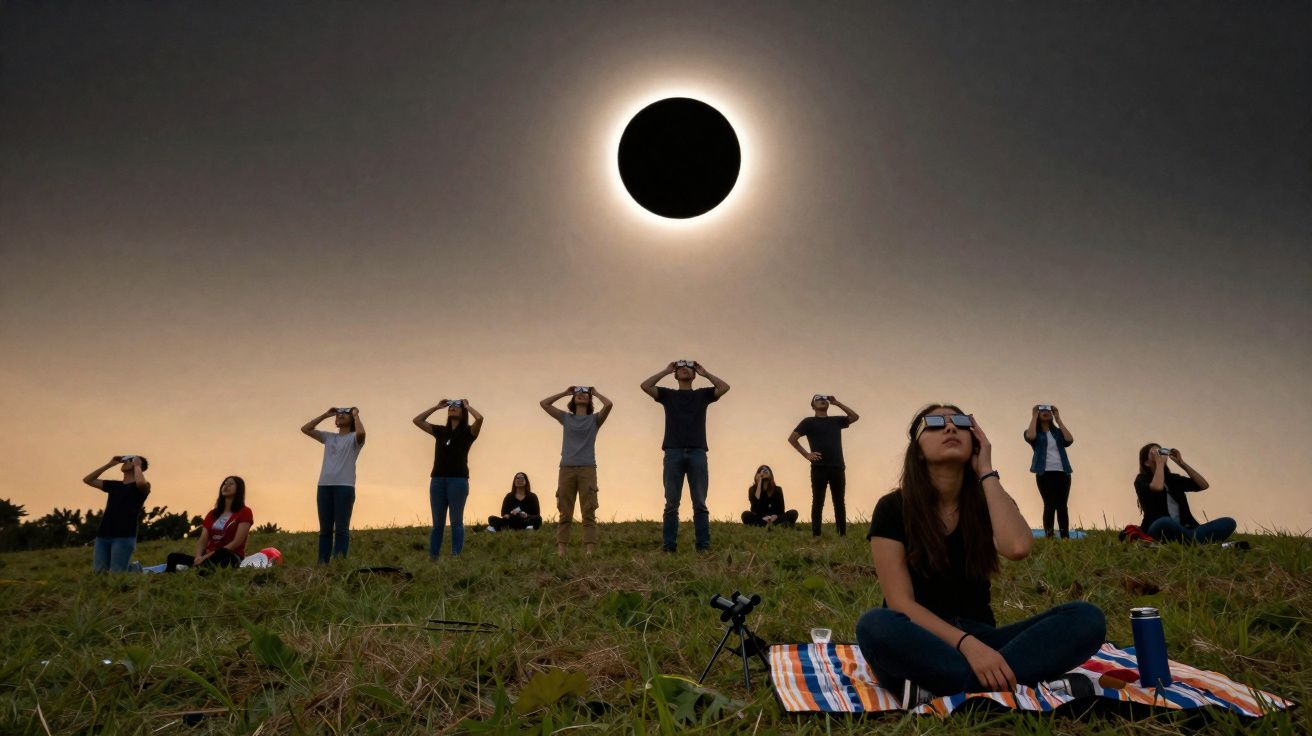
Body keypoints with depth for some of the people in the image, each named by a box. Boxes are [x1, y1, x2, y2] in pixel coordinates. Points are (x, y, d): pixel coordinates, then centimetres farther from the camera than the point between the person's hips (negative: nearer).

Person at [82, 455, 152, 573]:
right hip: (103, 535, 6)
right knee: (97, 572, 2)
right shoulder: (114, 485, 21)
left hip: (124, 537, -6)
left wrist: (137, 465, -6)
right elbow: (88, 480, 23)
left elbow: (141, 483, -24)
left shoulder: (142, 487, 2)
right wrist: (109, 464, 17)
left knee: (115, 575, -10)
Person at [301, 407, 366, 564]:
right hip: (324, 486, 5)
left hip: (344, 486, -5)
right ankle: (322, 564, 8)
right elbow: (305, 429, 16)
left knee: (341, 529, -6)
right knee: (325, 529, 6)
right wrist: (325, 415, 15)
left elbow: (361, 433, -20)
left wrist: (356, 415, -4)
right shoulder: (328, 437, 19)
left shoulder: (353, 438, 4)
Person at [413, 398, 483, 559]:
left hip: (458, 480, -4)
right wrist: (437, 407, 13)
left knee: (456, 521, -1)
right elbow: (417, 420, 16)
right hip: (437, 479, 4)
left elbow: (479, 418, -17)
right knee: (438, 523, 9)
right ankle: (432, 557, 12)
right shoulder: (440, 430, 14)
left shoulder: (467, 431, 2)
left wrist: (467, 406, 0)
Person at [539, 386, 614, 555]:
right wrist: (565, 393, 19)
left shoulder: (594, 419, 11)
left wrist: (596, 393, 12)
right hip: (566, 468, 2)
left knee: (588, 513, -4)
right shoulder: (566, 418, 17)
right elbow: (543, 403, 16)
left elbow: (609, 404, -6)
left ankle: (590, 550, -8)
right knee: (565, 513, 1)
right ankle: (560, 549, -1)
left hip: (587, 468, -2)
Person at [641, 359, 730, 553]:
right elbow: (645, 386, 2)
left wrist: (704, 373, 9)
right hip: (673, 453, 0)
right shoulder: (668, 395, 15)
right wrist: (666, 371, 9)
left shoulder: (702, 395, 16)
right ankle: (668, 547, 2)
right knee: (671, 504, 0)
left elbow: (725, 387, 2)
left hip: (697, 453, 0)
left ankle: (703, 546, 3)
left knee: (700, 504, 0)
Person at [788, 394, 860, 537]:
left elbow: (855, 417, 14)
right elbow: (792, 438, -1)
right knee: (818, 502, -1)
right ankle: (816, 535, 2)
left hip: (838, 468, 4)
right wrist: (806, 454, -8)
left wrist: (837, 403, 9)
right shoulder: (809, 422, 4)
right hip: (819, 469, -4)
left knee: (840, 502, 6)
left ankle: (843, 534, 10)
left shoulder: (836, 421, 17)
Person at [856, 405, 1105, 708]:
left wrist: (986, 472, -11)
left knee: (1086, 617, -20)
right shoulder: (893, 508, -6)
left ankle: (936, 688, -29)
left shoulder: (987, 502, 4)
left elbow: (1017, 547, -21)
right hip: (918, 646, -4)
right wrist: (967, 645, -28)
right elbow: (901, 602, -14)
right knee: (875, 626, -39)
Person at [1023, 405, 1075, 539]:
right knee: (1049, 505, -10)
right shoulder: (1036, 433, 7)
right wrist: (1034, 416, -7)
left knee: (1062, 506, 1)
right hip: (1045, 474, -3)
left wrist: (1058, 419, 2)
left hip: (1063, 473, 3)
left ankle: (1066, 538, 1)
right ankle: (1049, 538, -9)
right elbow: (1030, 437, -17)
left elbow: (1069, 439, -5)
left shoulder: (1058, 432, 16)